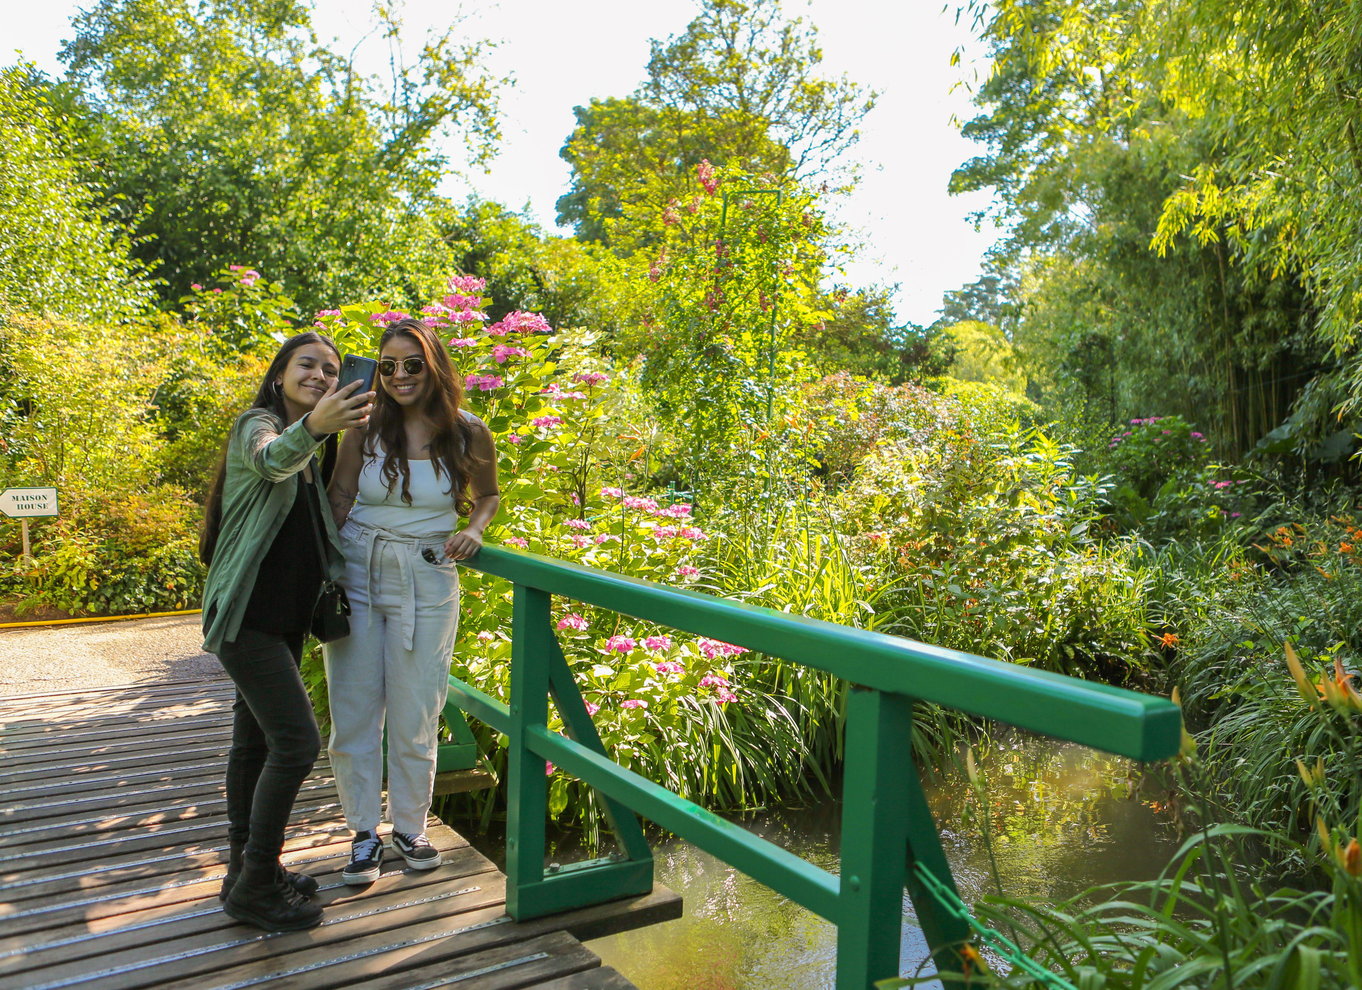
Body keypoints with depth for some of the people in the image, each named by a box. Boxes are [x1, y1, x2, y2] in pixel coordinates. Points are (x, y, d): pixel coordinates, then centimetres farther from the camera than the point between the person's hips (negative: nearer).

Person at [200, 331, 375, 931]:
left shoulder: (309, 454, 16)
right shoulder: (257, 424, -10)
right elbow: (271, 460, -35)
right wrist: (313, 427, -56)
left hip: (283, 617, 9)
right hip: (247, 613, -9)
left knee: (256, 741, 15)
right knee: (296, 742, -13)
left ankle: (246, 870, 26)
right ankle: (254, 889, -1)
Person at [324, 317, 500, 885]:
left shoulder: (468, 434, -2)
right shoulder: (367, 428, -2)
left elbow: (488, 495, 14)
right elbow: (338, 500, 3)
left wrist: (473, 530, -6)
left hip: (427, 582, -1)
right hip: (357, 573, 1)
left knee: (414, 715, 7)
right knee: (353, 710, 5)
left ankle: (410, 827, 28)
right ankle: (365, 832, 23)